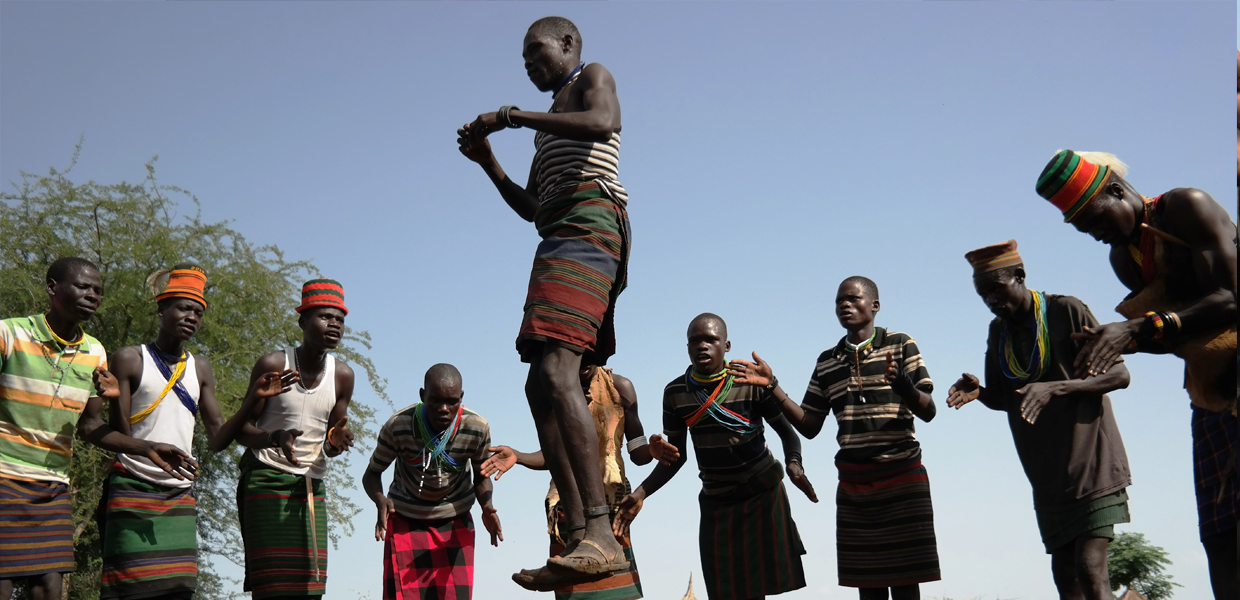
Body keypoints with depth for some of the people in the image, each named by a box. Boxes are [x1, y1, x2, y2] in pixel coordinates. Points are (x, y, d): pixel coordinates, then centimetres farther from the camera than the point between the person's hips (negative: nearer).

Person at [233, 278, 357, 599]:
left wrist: (335, 440, -15)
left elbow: (328, 447, 10)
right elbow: (242, 430, -5)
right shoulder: (272, 365, -7)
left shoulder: (343, 376, 3)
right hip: (266, 480, -4)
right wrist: (275, 438, -26)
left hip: (311, 486, 4)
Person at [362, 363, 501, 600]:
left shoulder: (477, 428, -21)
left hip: (455, 521, 2)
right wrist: (380, 500, -33)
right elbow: (372, 474, -11)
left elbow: (481, 476, -3)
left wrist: (487, 506, -23)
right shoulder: (397, 427, -26)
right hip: (405, 519, -1)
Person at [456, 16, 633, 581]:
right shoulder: (549, 126, 35)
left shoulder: (593, 77, 10)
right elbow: (530, 208, 32)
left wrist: (511, 115, -12)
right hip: (557, 239, 10)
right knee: (541, 385, -1)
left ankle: (601, 532, -35)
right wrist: (486, 160, 21)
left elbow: (601, 122, -16)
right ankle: (580, 536, -5)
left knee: (555, 372, -26)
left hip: (587, 227, -10)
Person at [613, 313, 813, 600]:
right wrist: (640, 494, -11)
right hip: (716, 501, 3)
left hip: (763, 492, -2)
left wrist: (793, 464, -27)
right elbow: (675, 456, 2)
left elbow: (787, 432, -6)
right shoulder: (675, 393, -4)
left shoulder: (753, 382, -12)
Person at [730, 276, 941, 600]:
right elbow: (809, 426, 10)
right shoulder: (827, 363, 13)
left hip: (902, 479, -4)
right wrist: (772, 386, -2)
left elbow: (928, 411, -5)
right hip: (854, 485, 4)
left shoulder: (900, 345, 1)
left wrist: (903, 385, -27)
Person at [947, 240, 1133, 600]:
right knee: (1064, 571, 3)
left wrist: (1055, 388, -26)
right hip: (1047, 474, 6)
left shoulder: (1066, 311, -10)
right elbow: (1003, 398, 15)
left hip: (1092, 463, -6)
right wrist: (978, 392, -9)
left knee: (1090, 566, -15)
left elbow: (1119, 375, -12)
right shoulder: (998, 332, 7)